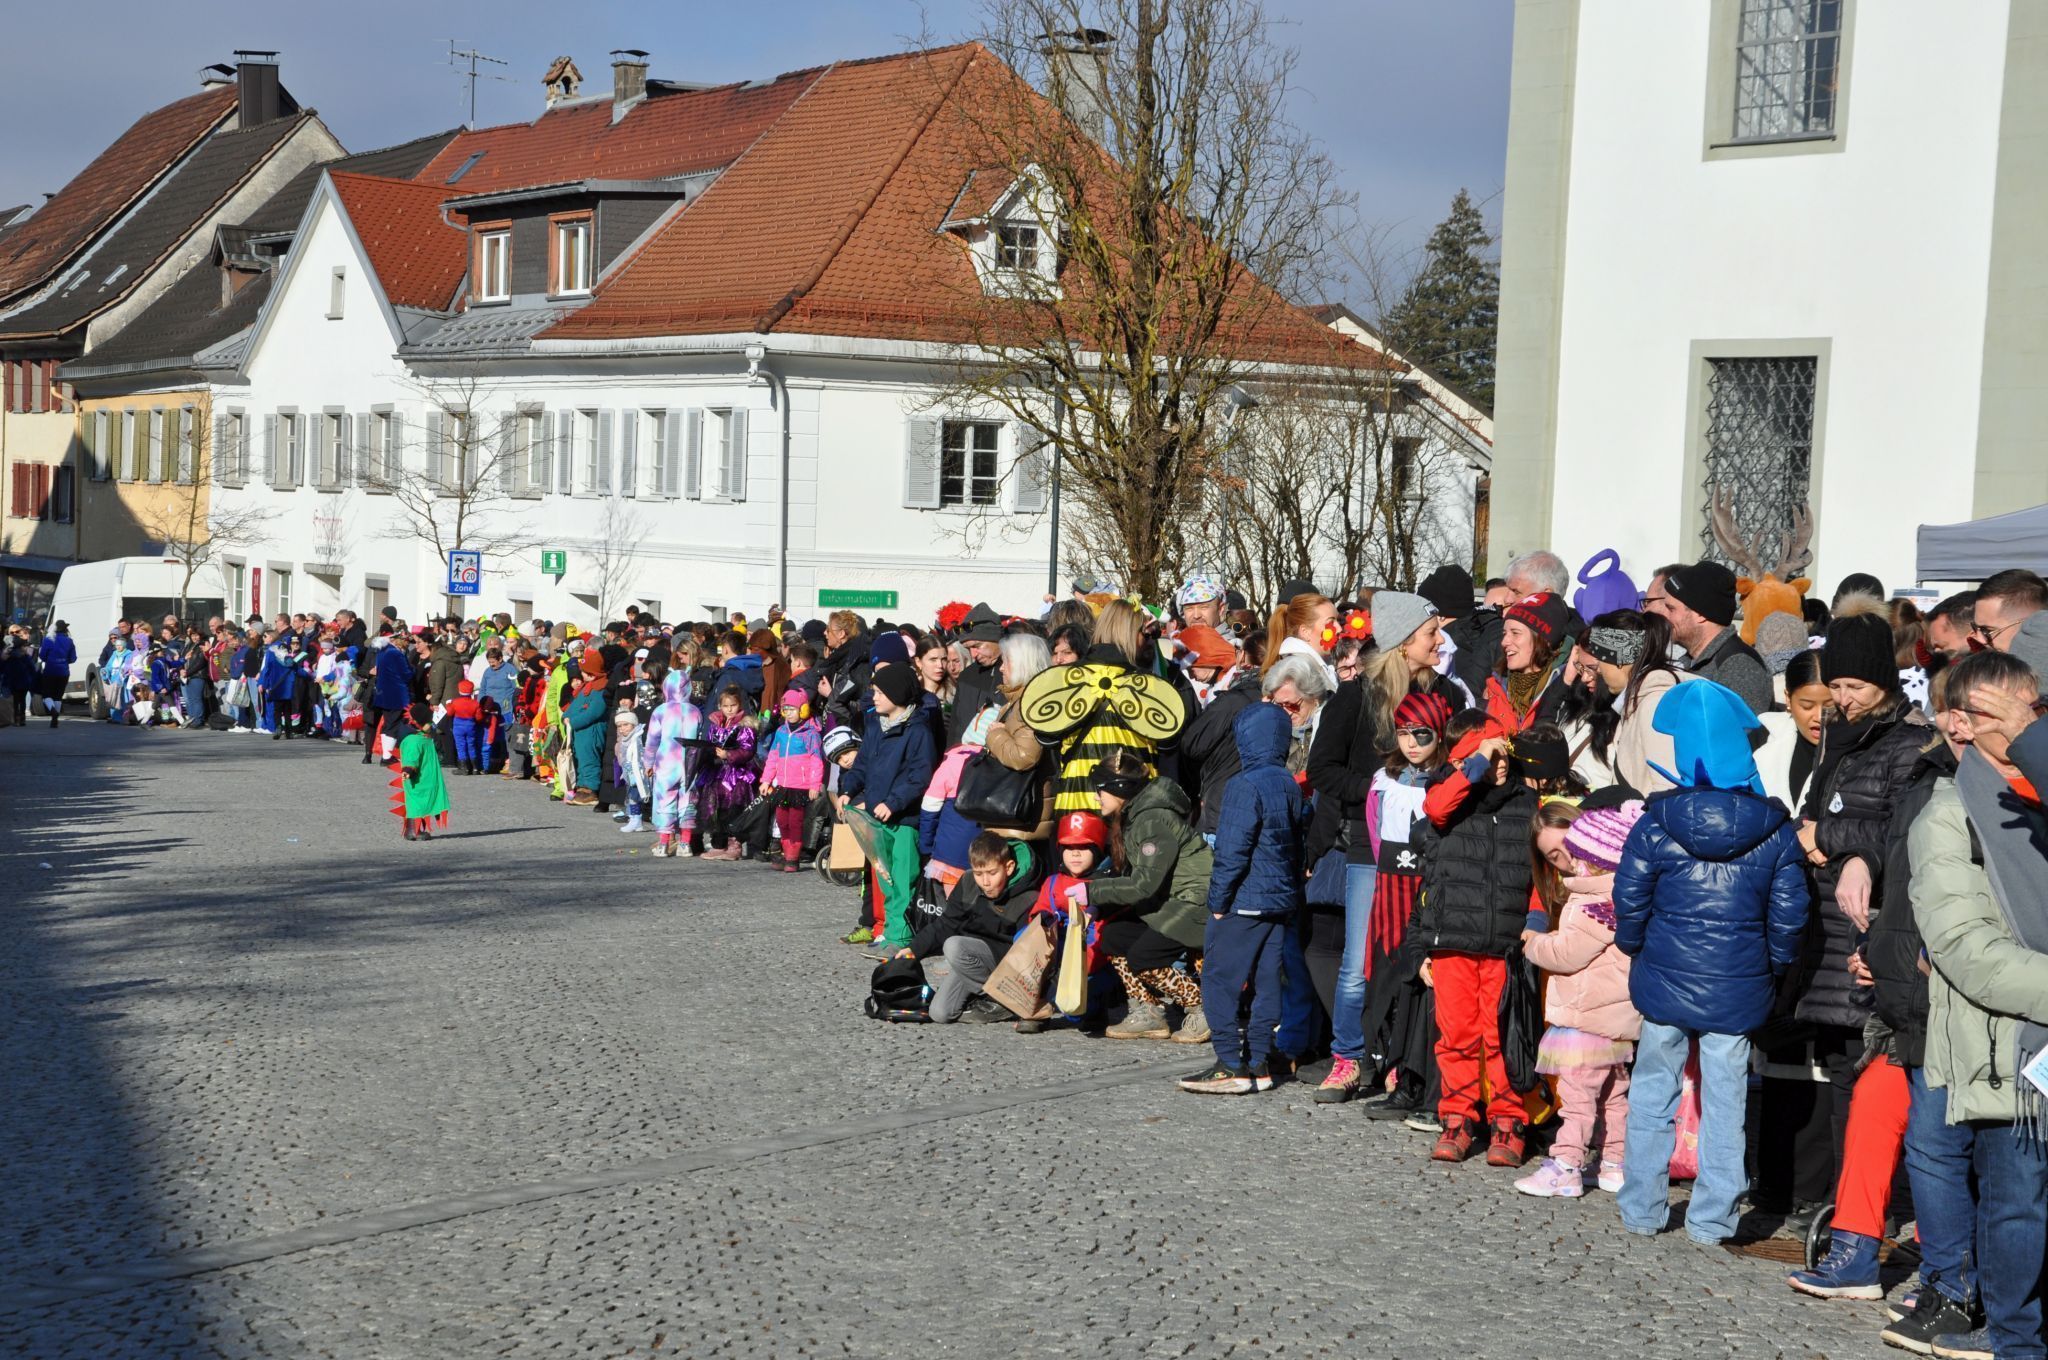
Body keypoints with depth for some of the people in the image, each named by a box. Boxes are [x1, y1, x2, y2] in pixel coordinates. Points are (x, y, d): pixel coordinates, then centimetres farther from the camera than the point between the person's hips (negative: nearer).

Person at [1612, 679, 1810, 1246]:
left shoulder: (1655, 825, -9)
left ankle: (1642, 1209, 20)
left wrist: (1635, 948, 13)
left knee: (1652, 1094, 14)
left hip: (1664, 984, 0)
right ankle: (1710, 1219, 13)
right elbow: (1788, 914, -2)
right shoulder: (1777, 832, -5)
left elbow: (1629, 900, -6)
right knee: (1724, 1103, 9)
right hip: (1739, 992, 0)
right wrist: (1774, 968, 13)